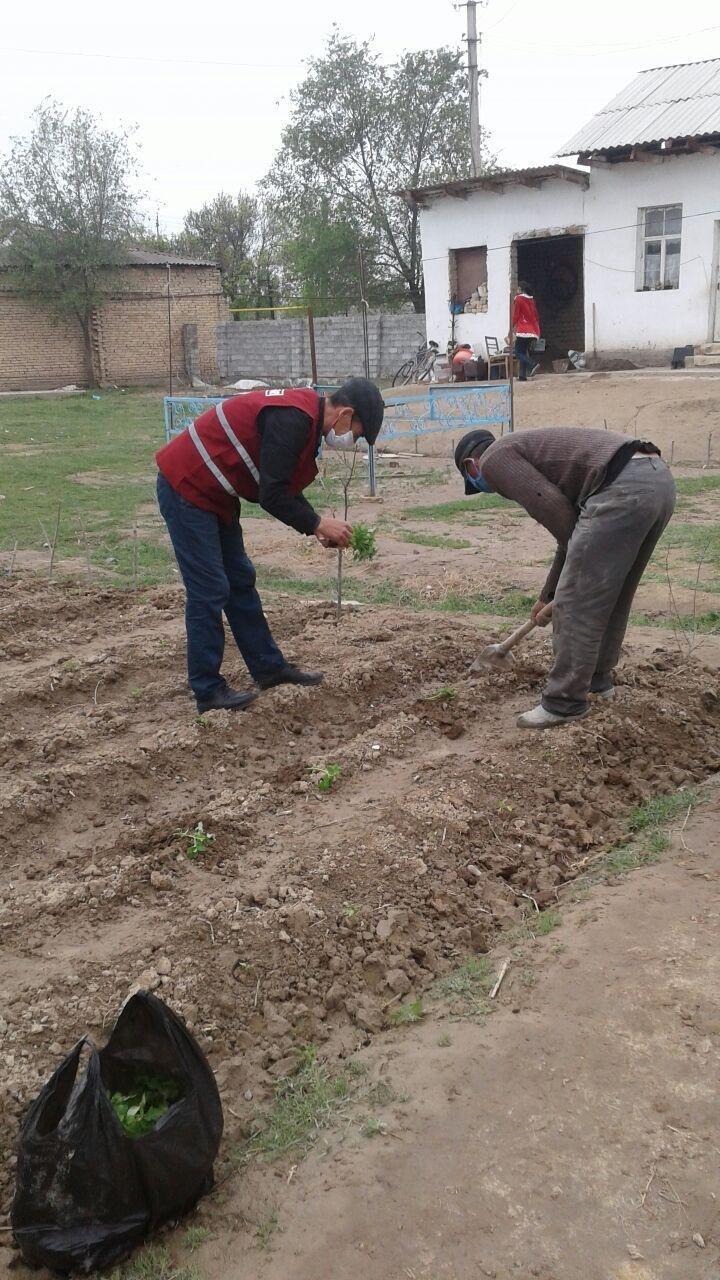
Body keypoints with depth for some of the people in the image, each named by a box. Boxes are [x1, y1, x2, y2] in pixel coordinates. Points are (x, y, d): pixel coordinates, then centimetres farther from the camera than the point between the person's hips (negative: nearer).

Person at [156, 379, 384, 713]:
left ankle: (269, 667, 25)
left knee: (240, 582, 15)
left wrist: (315, 526, 4)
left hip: (210, 493, 10)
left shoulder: (305, 415, 8)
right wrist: (317, 524, -14)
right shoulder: (292, 419, -25)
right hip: (186, 488, -10)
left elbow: (283, 487, 15)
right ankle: (208, 692, 3)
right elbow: (271, 496, -26)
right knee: (209, 592, -6)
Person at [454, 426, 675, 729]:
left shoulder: (494, 459, 7)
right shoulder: (527, 448, 34)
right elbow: (572, 525, 38)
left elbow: (555, 510, -5)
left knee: (576, 605, 2)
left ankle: (565, 702, 11)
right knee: (612, 596, 24)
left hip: (622, 488, -9)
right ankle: (597, 678, 39)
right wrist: (547, 595, 45)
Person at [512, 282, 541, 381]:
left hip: (523, 331, -7)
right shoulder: (532, 300, 15)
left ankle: (533, 364, -28)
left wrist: (512, 327, 0)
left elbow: (515, 315, -8)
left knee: (519, 352, -5)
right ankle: (523, 376, 4)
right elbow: (536, 316, 18)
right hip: (534, 331, 7)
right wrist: (537, 328, 23)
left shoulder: (518, 299, -4)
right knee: (524, 352, 10)